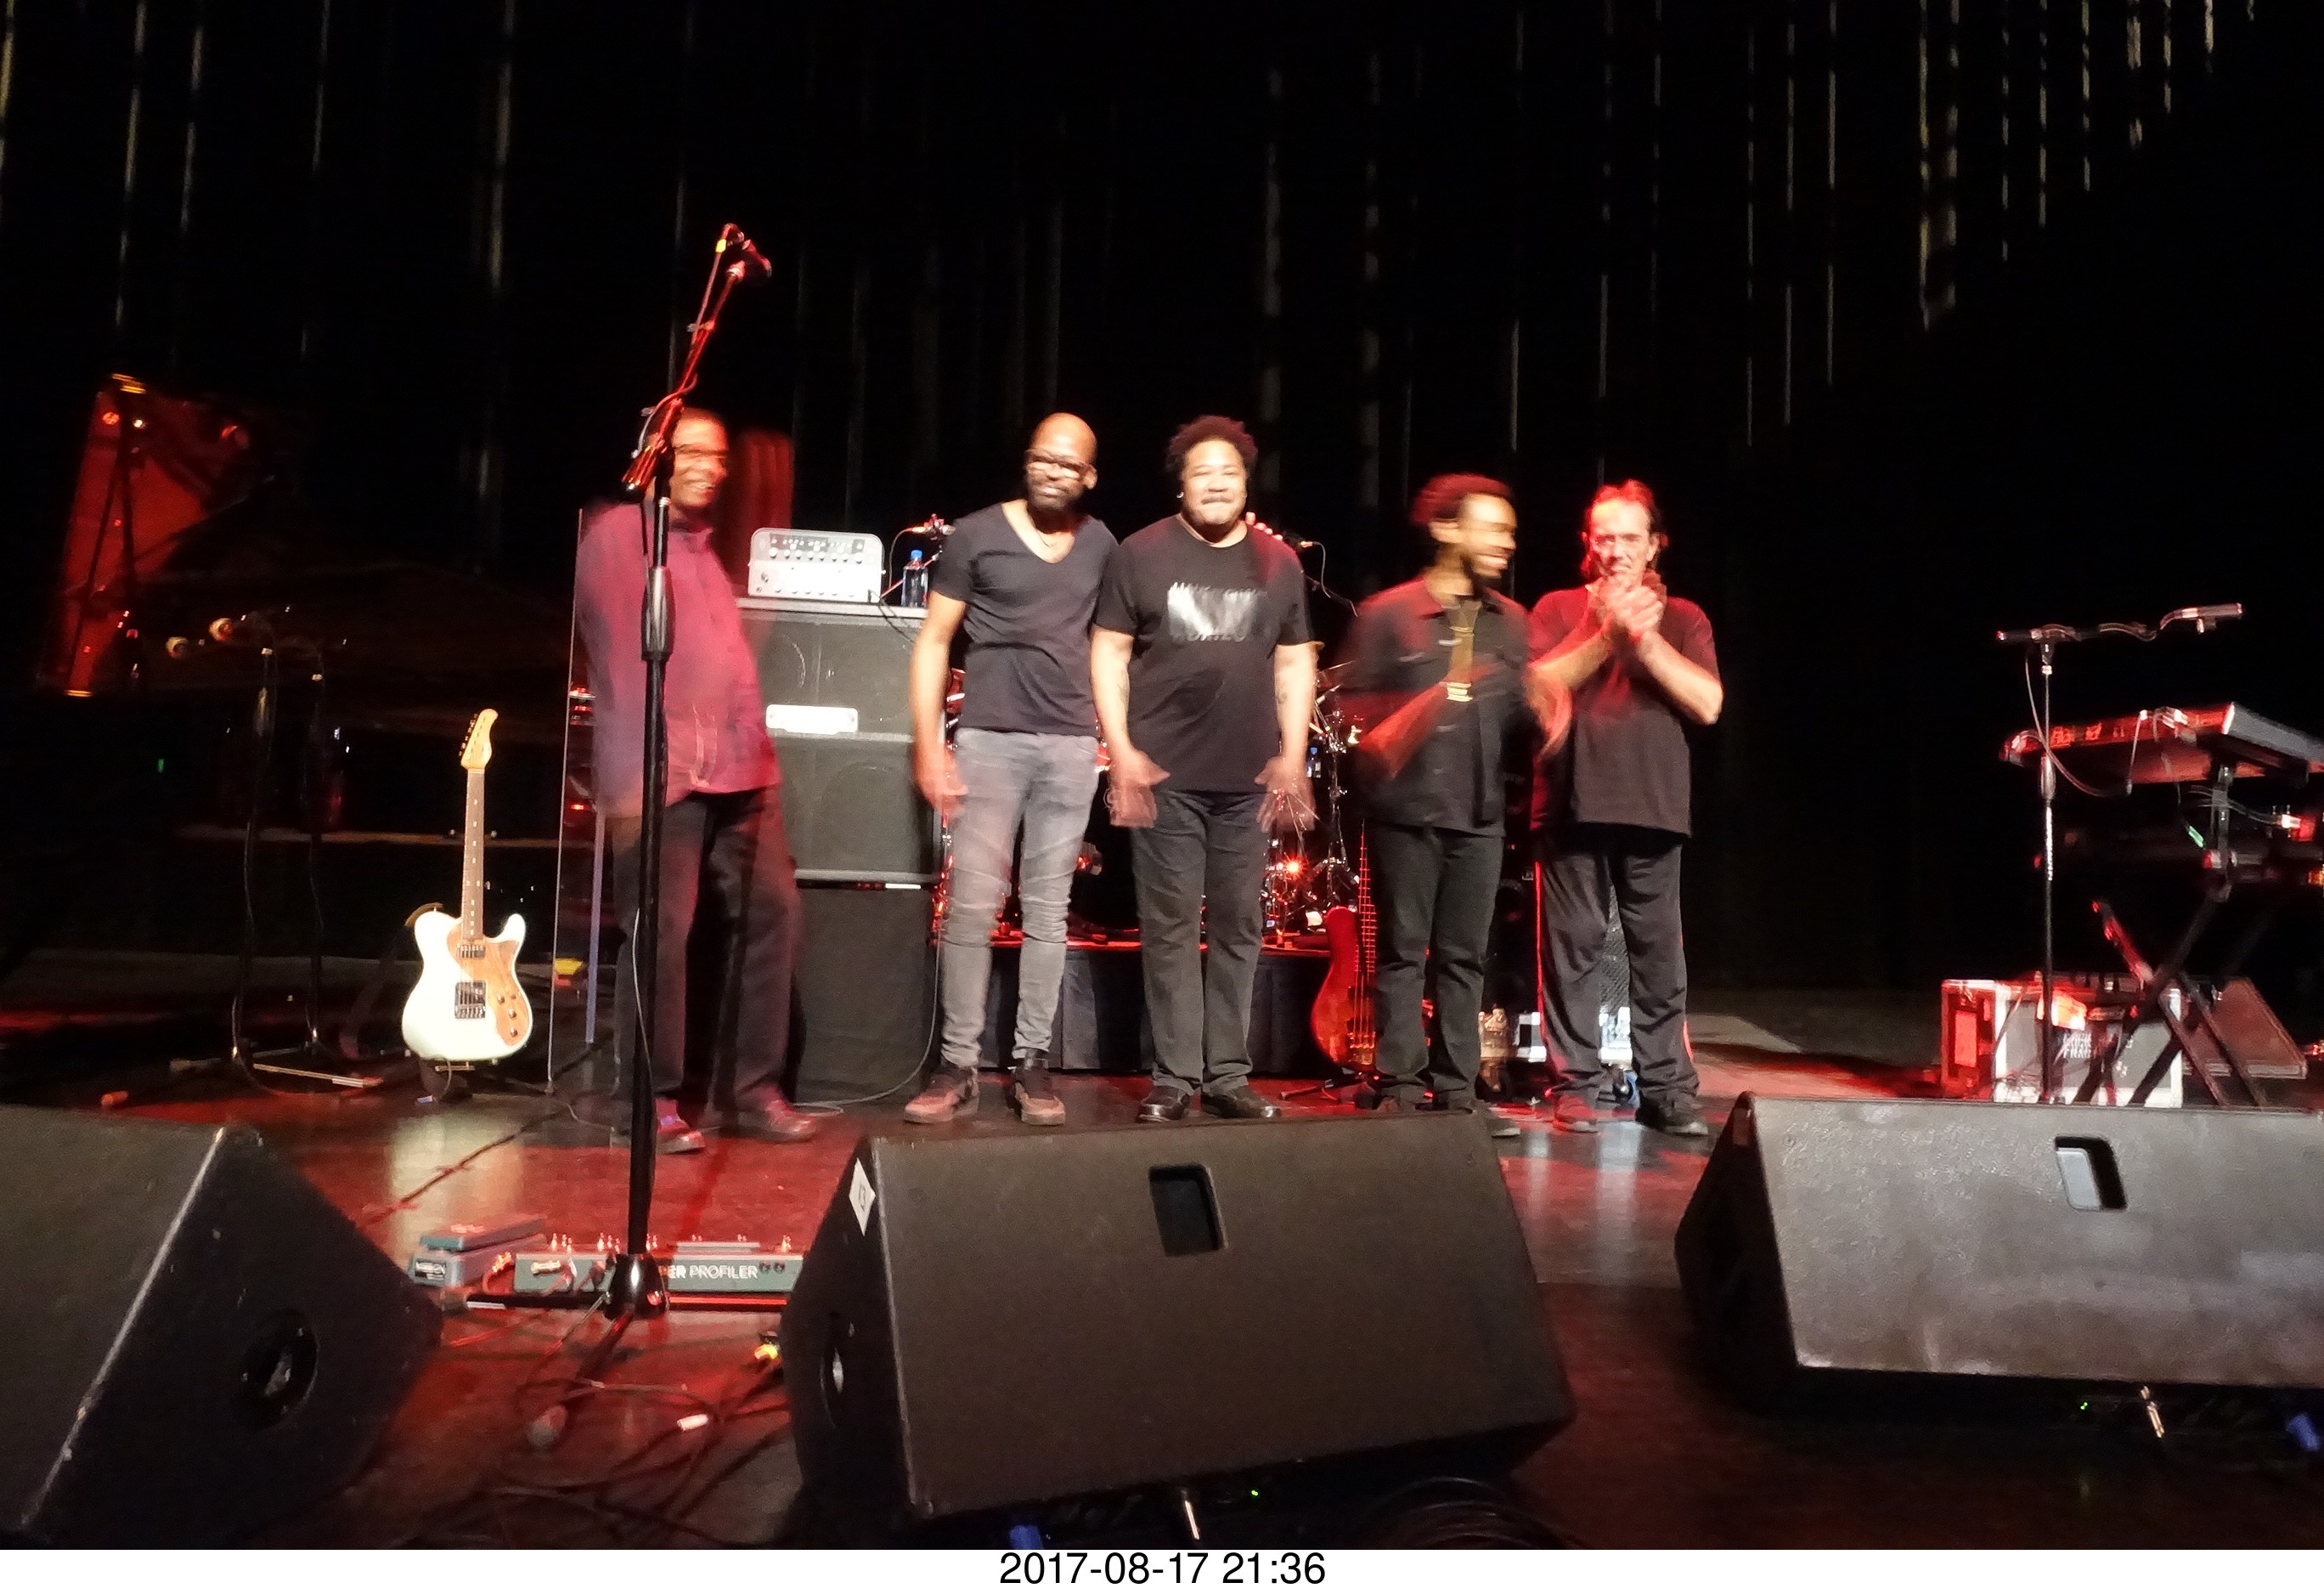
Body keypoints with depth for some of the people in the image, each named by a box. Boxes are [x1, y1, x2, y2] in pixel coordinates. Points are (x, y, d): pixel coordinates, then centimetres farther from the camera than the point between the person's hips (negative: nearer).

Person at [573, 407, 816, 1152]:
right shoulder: (618, 534, 0)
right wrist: (651, 758, -17)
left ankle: (748, 1088, 14)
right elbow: (621, 653, -9)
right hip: (658, 771, -8)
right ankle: (654, 1100, 5)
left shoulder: (705, 544, 24)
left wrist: (753, 747, 18)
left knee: (772, 910, 4)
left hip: (737, 767, 8)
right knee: (660, 930, -8)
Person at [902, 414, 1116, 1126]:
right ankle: (957, 1066, 3)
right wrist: (927, 744, -8)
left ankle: (1031, 1063, 13)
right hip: (989, 738, -3)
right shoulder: (976, 535, 0)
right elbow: (933, 640, -1)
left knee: (1047, 907, 5)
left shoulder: (1101, 544, 11)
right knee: (972, 902, -6)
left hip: (1073, 745, 3)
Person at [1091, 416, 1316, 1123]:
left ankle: (1228, 1075, 15)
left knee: (1239, 927, 6)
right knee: (1170, 927, 0)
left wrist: (1292, 758, 3)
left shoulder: (1279, 562, 10)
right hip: (1164, 774, -3)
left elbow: (1295, 663, 12)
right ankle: (1174, 1077, 8)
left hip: (1251, 779, 3)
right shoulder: (1142, 553, 1)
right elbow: (1108, 652, 0)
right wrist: (1120, 751, -8)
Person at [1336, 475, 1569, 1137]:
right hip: (1405, 809, -4)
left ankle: (1458, 1089, 16)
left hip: (1480, 812, 5)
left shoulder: (1510, 621, 11)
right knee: (1402, 953, 1)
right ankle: (1399, 1089, 9)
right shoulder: (1387, 613, -3)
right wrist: (1405, 718, -22)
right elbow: (1352, 704, -5)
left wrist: (1540, 709, -7)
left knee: (1465, 957, 8)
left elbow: (1517, 717, 14)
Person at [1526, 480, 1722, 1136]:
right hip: (1573, 804, 0)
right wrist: (1608, 634, -13)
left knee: (1659, 953, 1)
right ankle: (1574, 1084, 8)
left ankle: (1667, 1088, 9)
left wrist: (1645, 639, -10)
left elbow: (1708, 704, -2)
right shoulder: (1559, 609, 10)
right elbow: (1539, 686, -6)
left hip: (1653, 808, 1)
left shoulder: (1682, 618, 12)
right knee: (1571, 949, 1)